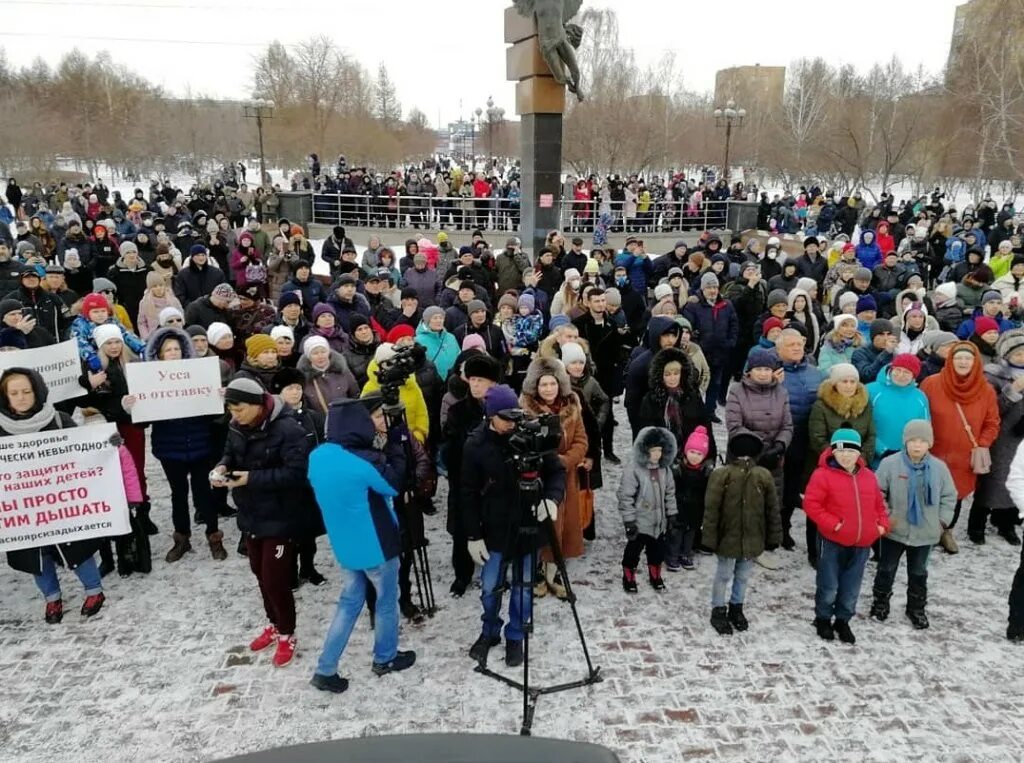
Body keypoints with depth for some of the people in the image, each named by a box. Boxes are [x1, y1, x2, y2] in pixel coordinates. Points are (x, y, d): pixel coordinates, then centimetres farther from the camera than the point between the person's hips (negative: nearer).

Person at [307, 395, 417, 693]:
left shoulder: (318, 456, -4)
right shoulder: (364, 462, -27)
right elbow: (395, 484, -11)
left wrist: (382, 447, 1)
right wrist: (394, 444, -9)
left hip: (343, 544, 6)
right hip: (375, 545, -6)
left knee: (349, 602, 19)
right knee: (386, 601, 16)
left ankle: (325, 670, 19)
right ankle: (385, 658, 35)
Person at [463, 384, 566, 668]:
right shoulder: (475, 445, -11)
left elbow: (557, 470, -2)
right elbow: (468, 494, -6)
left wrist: (552, 497, -22)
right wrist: (472, 535, -8)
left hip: (528, 526, 1)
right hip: (494, 530, 0)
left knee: (523, 586, 12)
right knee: (490, 586, 12)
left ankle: (515, 637, 33)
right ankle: (489, 632, 37)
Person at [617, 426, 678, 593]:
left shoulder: (665, 468, -2)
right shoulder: (633, 469, -21)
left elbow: (670, 492, 10)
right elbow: (625, 497, -18)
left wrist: (672, 514, 11)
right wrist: (629, 520, -16)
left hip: (659, 521, 5)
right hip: (639, 522, -5)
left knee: (657, 551, 20)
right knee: (633, 551, 10)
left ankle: (655, 577, 42)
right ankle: (628, 578, 31)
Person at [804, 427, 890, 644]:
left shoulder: (868, 476, 6)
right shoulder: (823, 475, -13)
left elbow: (879, 504, 17)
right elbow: (811, 504, -16)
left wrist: (882, 524, 2)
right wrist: (832, 524, -21)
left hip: (862, 543, 5)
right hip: (832, 541, -5)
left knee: (851, 588, 14)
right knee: (829, 586, 5)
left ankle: (842, 621, 32)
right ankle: (823, 619, 26)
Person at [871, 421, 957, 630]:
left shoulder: (939, 467, -6)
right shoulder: (890, 463, -14)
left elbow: (949, 496, 6)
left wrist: (942, 521, 0)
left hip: (925, 533, 2)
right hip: (894, 530, -2)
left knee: (918, 573, 17)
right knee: (887, 569, 13)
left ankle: (916, 608, 34)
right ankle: (880, 602, 31)